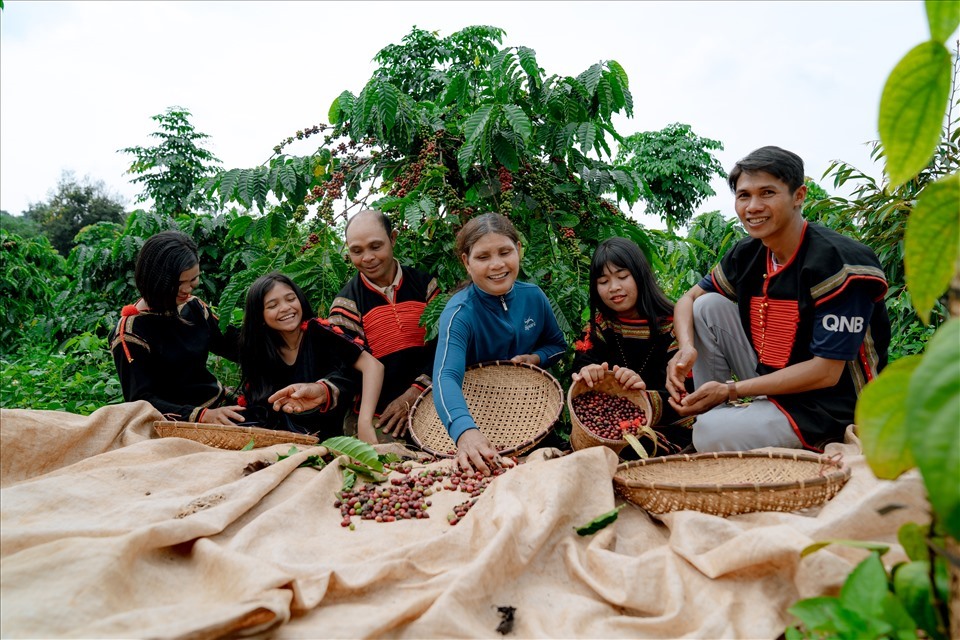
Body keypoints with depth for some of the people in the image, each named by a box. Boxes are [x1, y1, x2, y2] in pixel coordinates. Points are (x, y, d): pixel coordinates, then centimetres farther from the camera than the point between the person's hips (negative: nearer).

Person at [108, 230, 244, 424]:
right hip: (178, 422, -6)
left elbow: (230, 347, 19)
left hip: (219, 404, 7)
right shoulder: (130, 332, -12)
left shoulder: (194, 306, 5)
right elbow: (141, 401, -15)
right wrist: (202, 416, -29)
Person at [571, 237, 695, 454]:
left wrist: (646, 396, -34)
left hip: (668, 428, -3)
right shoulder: (597, 328, 7)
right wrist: (587, 378, -33)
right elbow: (579, 374, -8)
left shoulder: (673, 325, -4)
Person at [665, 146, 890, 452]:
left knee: (713, 435, -31)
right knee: (708, 306, -4)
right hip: (774, 381, 8)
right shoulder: (747, 254, 1)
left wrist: (731, 390, -23)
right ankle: (708, 412, -1)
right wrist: (686, 348, -11)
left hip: (830, 407, -7)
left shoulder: (837, 262, -21)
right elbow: (689, 299, 12)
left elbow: (826, 372, -23)